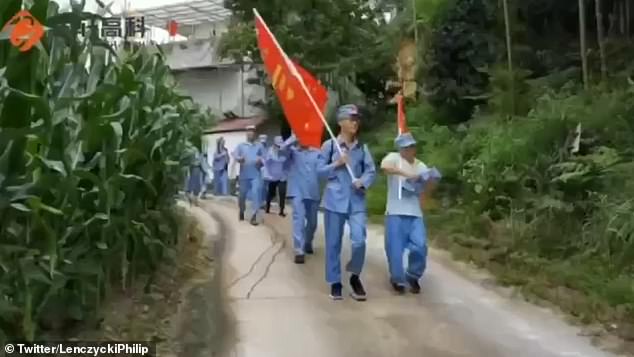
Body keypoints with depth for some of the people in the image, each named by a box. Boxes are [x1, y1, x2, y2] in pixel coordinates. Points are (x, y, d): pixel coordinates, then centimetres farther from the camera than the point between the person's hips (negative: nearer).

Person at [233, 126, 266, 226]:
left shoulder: (259, 146, 12)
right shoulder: (241, 146, 9)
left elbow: (263, 157, 11)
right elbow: (235, 155, -4)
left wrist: (260, 161, -13)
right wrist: (239, 158, -26)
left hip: (256, 174, 0)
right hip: (244, 174, 1)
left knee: (256, 194, -14)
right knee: (242, 195, 10)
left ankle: (254, 216, -12)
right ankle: (242, 212, 35)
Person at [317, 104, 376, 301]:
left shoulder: (362, 148, 6)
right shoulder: (329, 145, -2)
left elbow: (371, 171, 5)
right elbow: (320, 171, 0)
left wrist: (363, 181, -14)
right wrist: (337, 164, -13)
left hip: (357, 201, 2)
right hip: (335, 200, -1)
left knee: (359, 241, -9)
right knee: (333, 243, 5)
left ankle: (355, 276, 15)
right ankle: (335, 282, 19)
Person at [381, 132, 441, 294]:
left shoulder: (420, 166, 15)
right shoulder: (394, 158, -2)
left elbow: (423, 189, 14)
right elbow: (384, 166, -26)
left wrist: (430, 181, -8)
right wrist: (406, 174, -33)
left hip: (415, 214, 4)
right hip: (396, 213, -4)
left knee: (420, 247, -4)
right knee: (395, 249, 0)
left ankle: (413, 277, 19)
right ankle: (398, 280, 21)